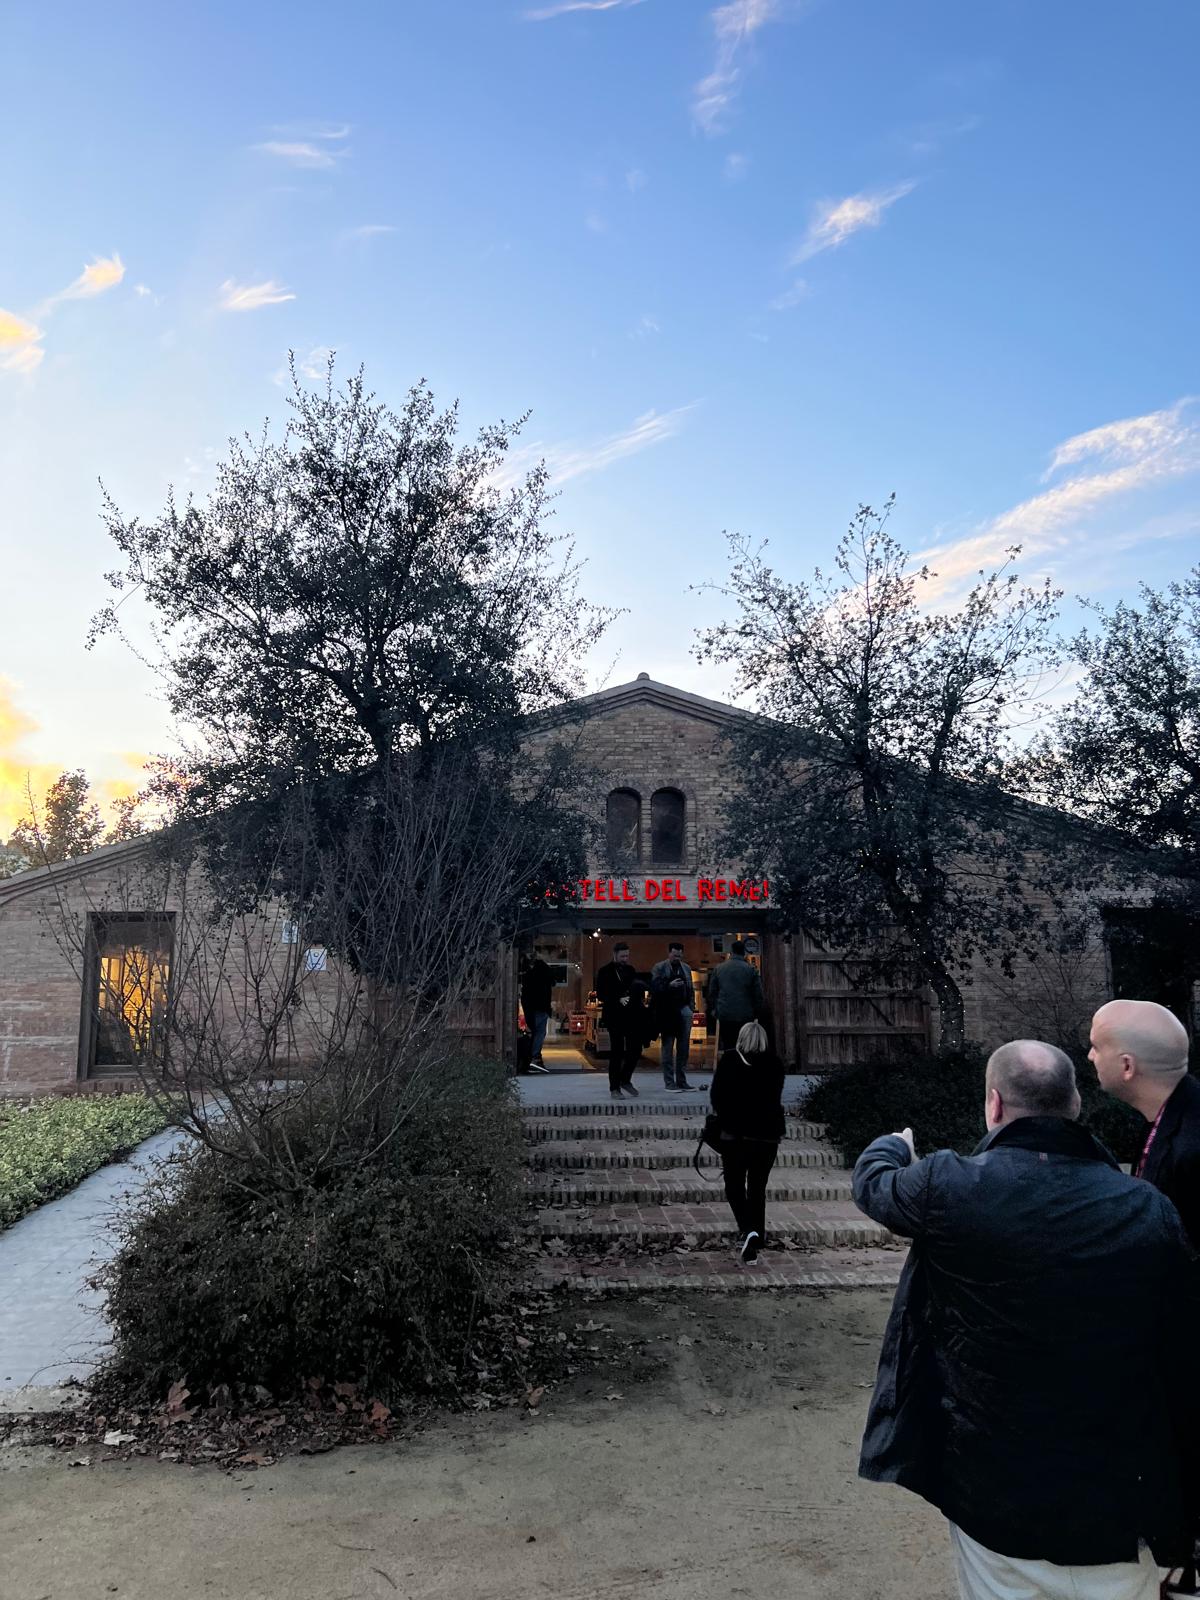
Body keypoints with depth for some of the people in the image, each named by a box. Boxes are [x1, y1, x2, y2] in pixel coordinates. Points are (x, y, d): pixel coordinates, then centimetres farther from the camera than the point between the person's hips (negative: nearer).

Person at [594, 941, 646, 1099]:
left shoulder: (630, 970, 14)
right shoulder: (605, 972, -2)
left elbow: (638, 988, 20)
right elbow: (601, 995, -8)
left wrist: (640, 998, -2)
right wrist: (619, 1000, -17)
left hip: (632, 1015, 5)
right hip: (615, 1017, -5)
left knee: (636, 1050, 3)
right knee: (616, 1053, -1)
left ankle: (625, 1080, 23)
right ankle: (614, 1088, 8)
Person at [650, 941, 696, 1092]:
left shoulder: (686, 968, 14)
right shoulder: (658, 968, -1)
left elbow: (691, 989, 16)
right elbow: (654, 988, -10)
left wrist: (691, 1006, 6)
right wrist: (669, 985, -23)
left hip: (684, 1010, 5)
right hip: (667, 1011, -5)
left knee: (684, 1047, 6)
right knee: (668, 1047, 0)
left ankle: (682, 1080, 13)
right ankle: (669, 1082, 4)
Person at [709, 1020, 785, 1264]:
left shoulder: (729, 1060, -5)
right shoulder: (774, 1065, 2)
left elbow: (716, 1094, -3)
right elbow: (776, 1099, 8)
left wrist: (722, 1115, 15)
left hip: (735, 1133, -2)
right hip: (768, 1134, 2)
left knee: (734, 1186, 9)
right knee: (758, 1189, 12)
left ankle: (747, 1230, -14)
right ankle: (755, 1241, 10)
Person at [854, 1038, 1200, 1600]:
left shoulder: (950, 1187, -17)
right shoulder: (1149, 1210, -11)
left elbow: (871, 1182, 4)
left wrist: (894, 1144, 28)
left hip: (993, 1496, -1)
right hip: (1118, 1504, 2)